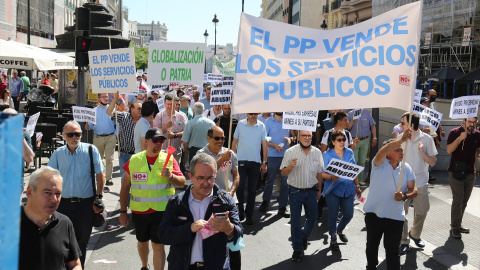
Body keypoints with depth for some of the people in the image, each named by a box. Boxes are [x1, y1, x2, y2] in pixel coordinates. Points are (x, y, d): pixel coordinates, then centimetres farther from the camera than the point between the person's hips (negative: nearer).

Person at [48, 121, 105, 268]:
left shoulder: (91, 150, -3)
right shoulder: (57, 154, 4)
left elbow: (100, 175, 0)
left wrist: (98, 197, -5)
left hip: (86, 204, -2)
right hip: (63, 204, 2)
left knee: (82, 243, 10)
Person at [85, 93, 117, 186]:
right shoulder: (94, 110, 11)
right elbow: (91, 122, 12)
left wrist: (116, 134, -4)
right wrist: (88, 126, -11)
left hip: (110, 137, -2)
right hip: (98, 137, 2)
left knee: (109, 158, -9)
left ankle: (109, 178, -6)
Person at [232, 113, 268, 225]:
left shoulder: (261, 126, 2)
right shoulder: (240, 124, 3)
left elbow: (264, 145, 5)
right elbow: (234, 142, 9)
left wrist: (264, 162, 1)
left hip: (255, 162, 1)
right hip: (241, 161, 0)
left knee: (252, 189, 6)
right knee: (240, 187, -4)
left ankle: (249, 215, 15)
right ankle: (240, 211, 14)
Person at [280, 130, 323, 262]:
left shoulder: (317, 152, 3)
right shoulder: (291, 152, -6)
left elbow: (319, 173, 12)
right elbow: (283, 172, -5)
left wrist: (319, 189, 14)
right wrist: (291, 166, -25)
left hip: (311, 190, 3)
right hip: (295, 190, -3)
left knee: (312, 218, 11)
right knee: (295, 220, 0)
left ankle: (304, 236, 41)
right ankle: (297, 249, 13)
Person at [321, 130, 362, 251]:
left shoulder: (349, 153, 9)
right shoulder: (327, 154, -3)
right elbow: (322, 173, -7)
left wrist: (357, 186, 15)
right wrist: (331, 177, -26)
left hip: (348, 188, 4)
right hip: (333, 189, -4)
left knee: (348, 214, 6)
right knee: (333, 215, 1)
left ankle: (339, 230, 37)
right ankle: (333, 240, 18)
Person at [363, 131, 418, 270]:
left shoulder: (406, 168, 3)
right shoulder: (380, 163, -9)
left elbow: (413, 190, 2)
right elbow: (383, 151, -32)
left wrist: (404, 196, -20)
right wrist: (402, 139, -44)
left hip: (396, 217, 1)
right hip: (374, 214, -1)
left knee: (393, 251, 0)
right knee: (372, 246, 19)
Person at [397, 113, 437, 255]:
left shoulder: (426, 139, -3)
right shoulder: (400, 138, 3)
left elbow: (432, 162, -1)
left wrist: (422, 152, -18)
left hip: (420, 182, 0)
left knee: (422, 211, 8)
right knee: (401, 212, -5)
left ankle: (415, 234, 34)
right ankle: (403, 242, 6)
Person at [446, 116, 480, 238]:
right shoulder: (455, 132, -7)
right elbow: (449, 150, -15)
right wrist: (460, 138, -25)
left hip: (470, 173, 5)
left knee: (464, 201, 11)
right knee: (458, 200, -8)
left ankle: (457, 224, 23)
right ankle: (455, 227, 0)